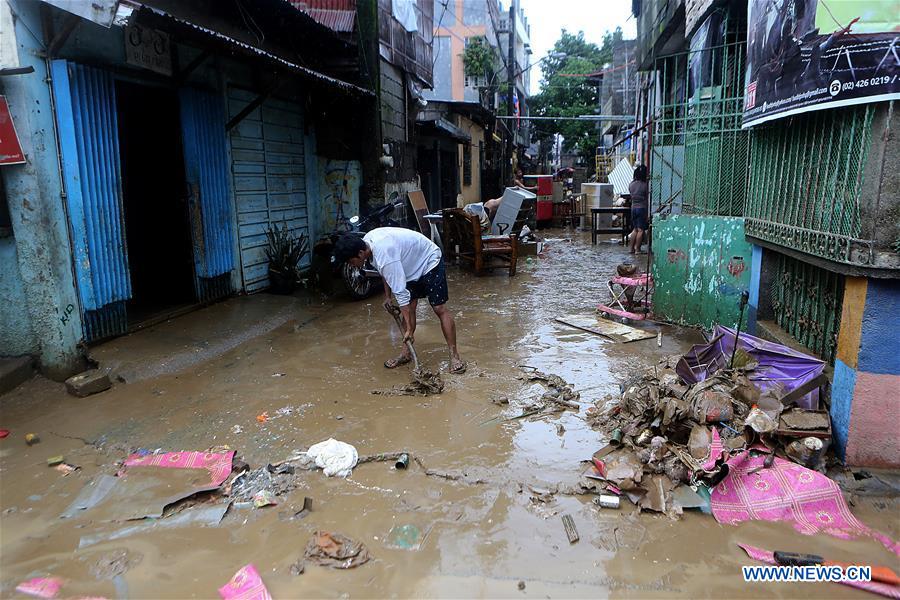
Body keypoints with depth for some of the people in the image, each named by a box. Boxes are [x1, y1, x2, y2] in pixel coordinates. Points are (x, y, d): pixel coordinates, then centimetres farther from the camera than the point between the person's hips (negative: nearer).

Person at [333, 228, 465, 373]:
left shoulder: (384, 256, -38)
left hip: (430, 261, -9)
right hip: (412, 265, 9)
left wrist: (409, 329, -33)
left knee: (439, 309, -11)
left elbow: (400, 293, -36)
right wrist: (387, 296, 10)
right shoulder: (367, 242, -10)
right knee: (409, 307, 4)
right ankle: (406, 353, 11)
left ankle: (454, 355, -5)